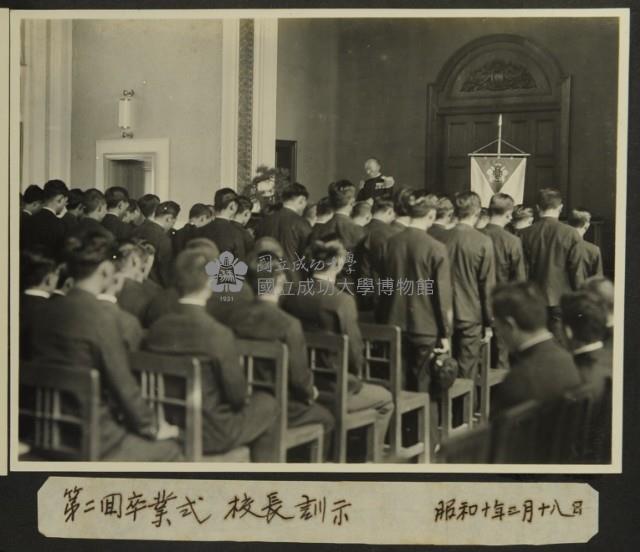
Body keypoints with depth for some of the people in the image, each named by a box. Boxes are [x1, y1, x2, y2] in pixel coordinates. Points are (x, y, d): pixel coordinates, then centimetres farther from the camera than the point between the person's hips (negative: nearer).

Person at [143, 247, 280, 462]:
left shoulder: (156, 329, -9)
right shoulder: (218, 334, -24)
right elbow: (237, 393, -16)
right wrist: (244, 397, 9)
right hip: (210, 435, -6)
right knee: (267, 403, 19)